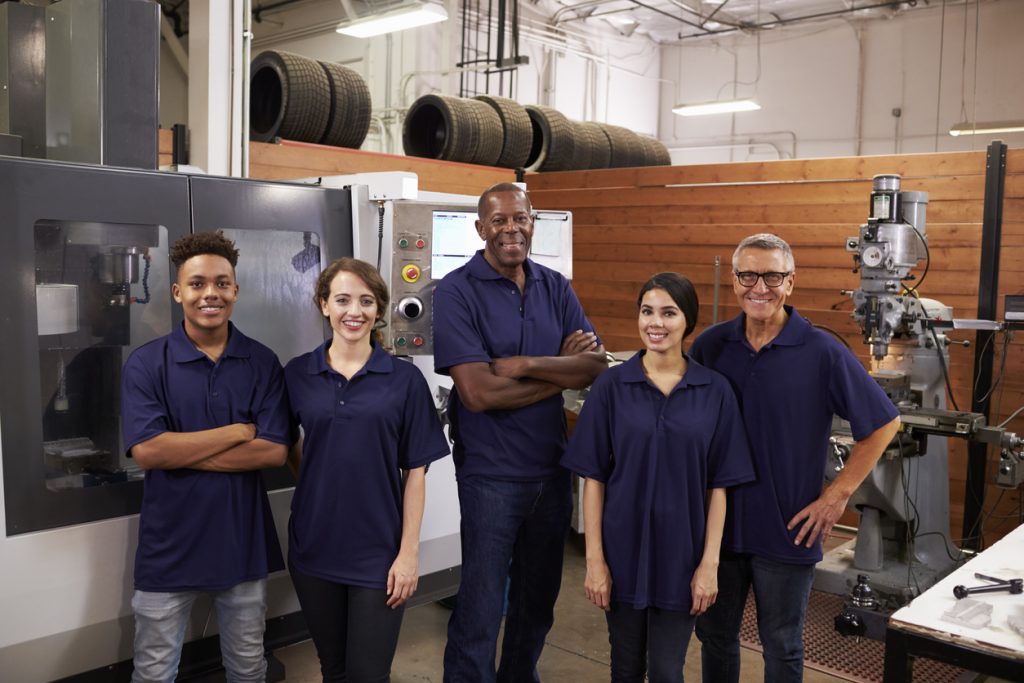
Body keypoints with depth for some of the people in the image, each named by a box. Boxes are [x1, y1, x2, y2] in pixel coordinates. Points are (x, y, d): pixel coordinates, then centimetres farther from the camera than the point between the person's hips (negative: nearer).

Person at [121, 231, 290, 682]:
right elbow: (146, 451, -18)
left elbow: (274, 451, -12)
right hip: (168, 547, -1)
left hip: (243, 542, 2)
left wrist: (180, 451, -16)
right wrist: (237, 431, -16)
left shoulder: (262, 363, -2)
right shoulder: (146, 364, -7)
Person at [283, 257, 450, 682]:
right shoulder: (297, 374, 0)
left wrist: (409, 552, -8)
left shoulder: (404, 380, -5)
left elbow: (415, 471, -5)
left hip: (379, 552, -2)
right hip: (314, 549, 2)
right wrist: (315, 481, 1)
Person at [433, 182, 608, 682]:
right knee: (481, 611, 4)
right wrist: (563, 370, -12)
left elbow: (596, 366, -5)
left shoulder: (555, 287, 5)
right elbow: (478, 392, -20)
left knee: (538, 600, 20)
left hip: (553, 467, 5)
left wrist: (526, 365, -19)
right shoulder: (457, 291, -11)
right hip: (491, 473, -5)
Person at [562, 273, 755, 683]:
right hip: (623, 550, 0)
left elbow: (719, 485, -1)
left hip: (681, 554, 0)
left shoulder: (715, 391, -3)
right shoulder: (611, 386, -5)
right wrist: (594, 559, -7)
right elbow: (593, 479, -4)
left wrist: (710, 562, -5)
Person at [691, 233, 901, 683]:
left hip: (786, 530, -3)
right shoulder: (710, 345, -2)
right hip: (716, 524, 3)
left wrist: (838, 495, -7)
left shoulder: (822, 352, -11)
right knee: (714, 636, 18)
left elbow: (883, 424, -4)